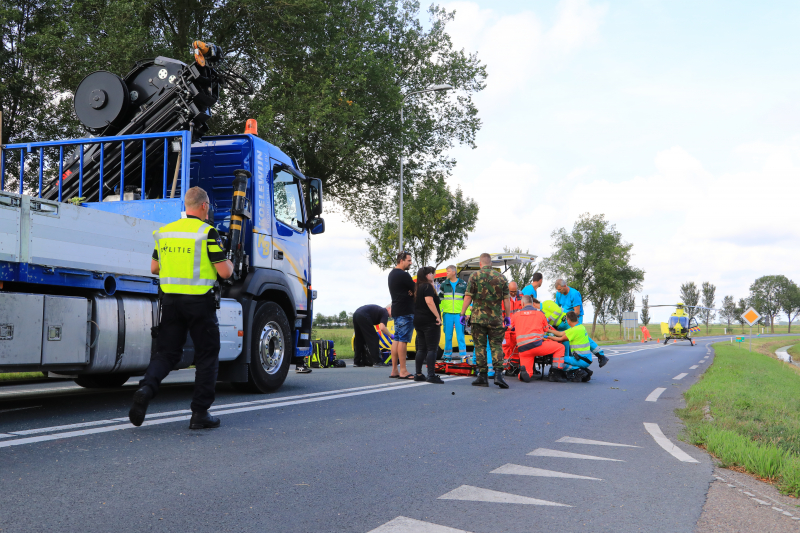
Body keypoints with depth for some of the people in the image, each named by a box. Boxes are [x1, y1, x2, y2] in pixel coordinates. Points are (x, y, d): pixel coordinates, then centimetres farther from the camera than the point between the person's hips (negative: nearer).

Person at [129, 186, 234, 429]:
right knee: (207, 355, 7)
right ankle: (199, 413, 8)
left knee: (167, 352, 12)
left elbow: (154, 268, 16)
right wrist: (230, 264, 10)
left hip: (170, 299, 5)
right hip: (199, 302, -5)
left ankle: (146, 387, -15)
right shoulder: (208, 232, -9)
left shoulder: (165, 231, 9)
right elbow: (224, 272, -12)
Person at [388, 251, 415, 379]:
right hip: (405, 312, -10)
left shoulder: (392, 273, 16)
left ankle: (394, 370, 13)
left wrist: (410, 291, -4)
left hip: (396, 310, 10)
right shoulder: (403, 275, -15)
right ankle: (403, 371, -7)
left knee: (397, 339, 11)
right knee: (403, 340, -8)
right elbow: (416, 289, -9)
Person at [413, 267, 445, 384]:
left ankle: (418, 374, 13)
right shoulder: (428, 286, -11)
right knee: (432, 349, -7)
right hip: (430, 321, -9)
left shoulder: (417, 287, 15)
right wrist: (437, 316, -20)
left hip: (418, 321, 9)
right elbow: (429, 302, -22)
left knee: (421, 349, 12)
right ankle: (431, 375, -11)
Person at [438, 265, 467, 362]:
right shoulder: (444, 284, 9)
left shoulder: (463, 284, 6)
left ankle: (463, 355, -1)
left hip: (459, 314, -2)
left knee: (460, 335, -4)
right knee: (448, 335, 4)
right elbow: (439, 298, 12)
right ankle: (448, 355, 12)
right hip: (447, 314, 2)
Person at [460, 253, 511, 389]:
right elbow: (506, 299, 6)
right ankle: (498, 374, -11)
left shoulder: (475, 276, -1)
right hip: (496, 318, 1)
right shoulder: (501, 277, 6)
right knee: (496, 345, 4)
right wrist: (507, 316, 15)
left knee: (480, 346, 4)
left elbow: (468, 297, -4)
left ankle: (483, 376, 4)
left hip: (478, 317, -1)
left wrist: (463, 313, 3)